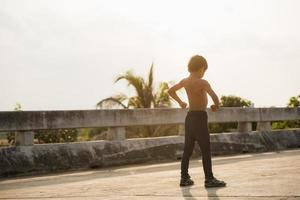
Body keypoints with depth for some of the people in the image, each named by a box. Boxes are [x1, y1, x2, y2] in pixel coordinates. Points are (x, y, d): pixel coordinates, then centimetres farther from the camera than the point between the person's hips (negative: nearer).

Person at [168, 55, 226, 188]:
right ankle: (209, 179, -2)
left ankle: (184, 178, 17)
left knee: (188, 149, 12)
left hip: (189, 117, 8)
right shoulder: (202, 83, -15)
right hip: (200, 117, -8)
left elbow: (170, 91, 21)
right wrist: (216, 106, -7)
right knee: (206, 149, -3)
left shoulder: (185, 81, 7)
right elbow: (214, 97, -27)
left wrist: (180, 102, 27)